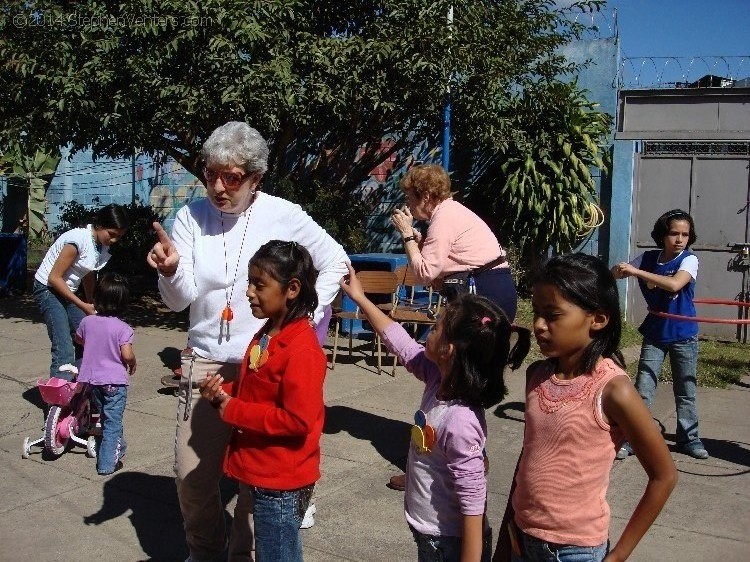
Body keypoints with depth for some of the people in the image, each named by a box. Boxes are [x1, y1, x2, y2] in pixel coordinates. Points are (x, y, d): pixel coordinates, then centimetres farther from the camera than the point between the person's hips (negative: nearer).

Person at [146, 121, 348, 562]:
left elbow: (336, 261, 4)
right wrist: (171, 272, -27)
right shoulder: (192, 216, -2)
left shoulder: (283, 215, -7)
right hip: (205, 361, 2)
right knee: (192, 471, 9)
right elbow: (181, 300, -5)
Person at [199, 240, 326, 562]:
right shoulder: (265, 336, 6)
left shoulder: (302, 350, -23)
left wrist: (231, 410, -20)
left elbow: (297, 420, -26)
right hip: (261, 475, 9)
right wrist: (222, 393, -2)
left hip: (281, 483, -8)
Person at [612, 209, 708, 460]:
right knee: (642, 389, 1)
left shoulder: (689, 260, -12)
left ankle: (689, 438, 27)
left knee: (685, 391, 12)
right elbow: (616, 273, 6)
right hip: (654, 333, 2)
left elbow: (675, 284, -32)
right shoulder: (648, 258, -3)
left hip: (684, 335, -2)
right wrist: (618, 270, -17)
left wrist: (636, 271, -32)